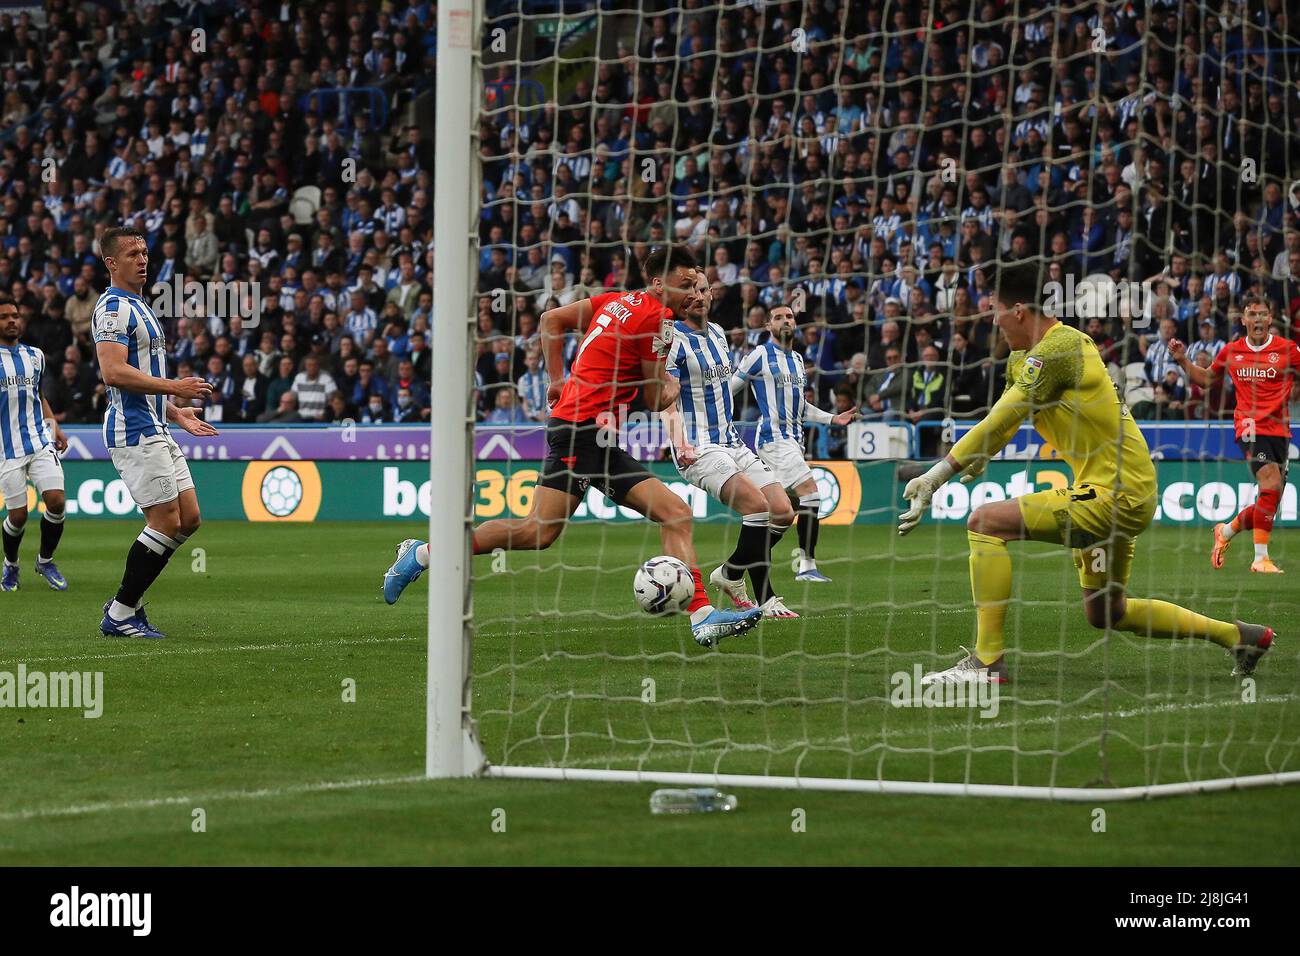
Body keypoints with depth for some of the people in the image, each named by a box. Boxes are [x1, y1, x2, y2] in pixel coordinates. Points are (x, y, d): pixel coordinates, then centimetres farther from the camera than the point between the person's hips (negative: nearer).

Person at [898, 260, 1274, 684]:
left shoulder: (1054, 352, -19)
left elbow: (998, 423, -23)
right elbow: (1002, 425, 18)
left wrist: (939, 474, -23)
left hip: (1114, 494, -11)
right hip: (1118, 493, 11)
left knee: (985, 522, -18)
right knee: (1106, 614, 22)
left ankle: (987, 660, -17)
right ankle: (1239, 635, 31)